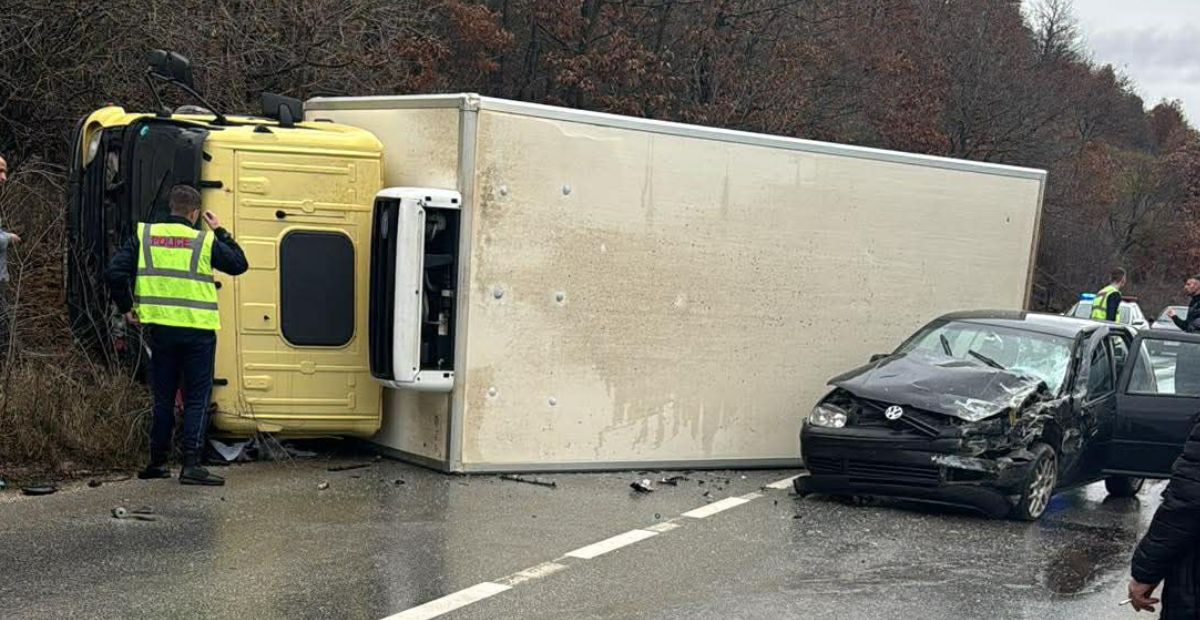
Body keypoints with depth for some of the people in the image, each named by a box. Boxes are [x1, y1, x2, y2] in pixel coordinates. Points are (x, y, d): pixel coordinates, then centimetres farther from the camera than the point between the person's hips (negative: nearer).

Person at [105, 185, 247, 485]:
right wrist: (220, 232, 18)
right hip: (198, 332, -3)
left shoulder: (144, 236, 3)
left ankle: (157, 462, 22)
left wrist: (127, 308, 9)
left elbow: (114, 273, -3)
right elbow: (239, 264, 10)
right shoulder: (204, 242, -3)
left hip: (160, 328, 3)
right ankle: (191, 465, -7)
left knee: (163, 397, 15)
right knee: (197, 399, 2)